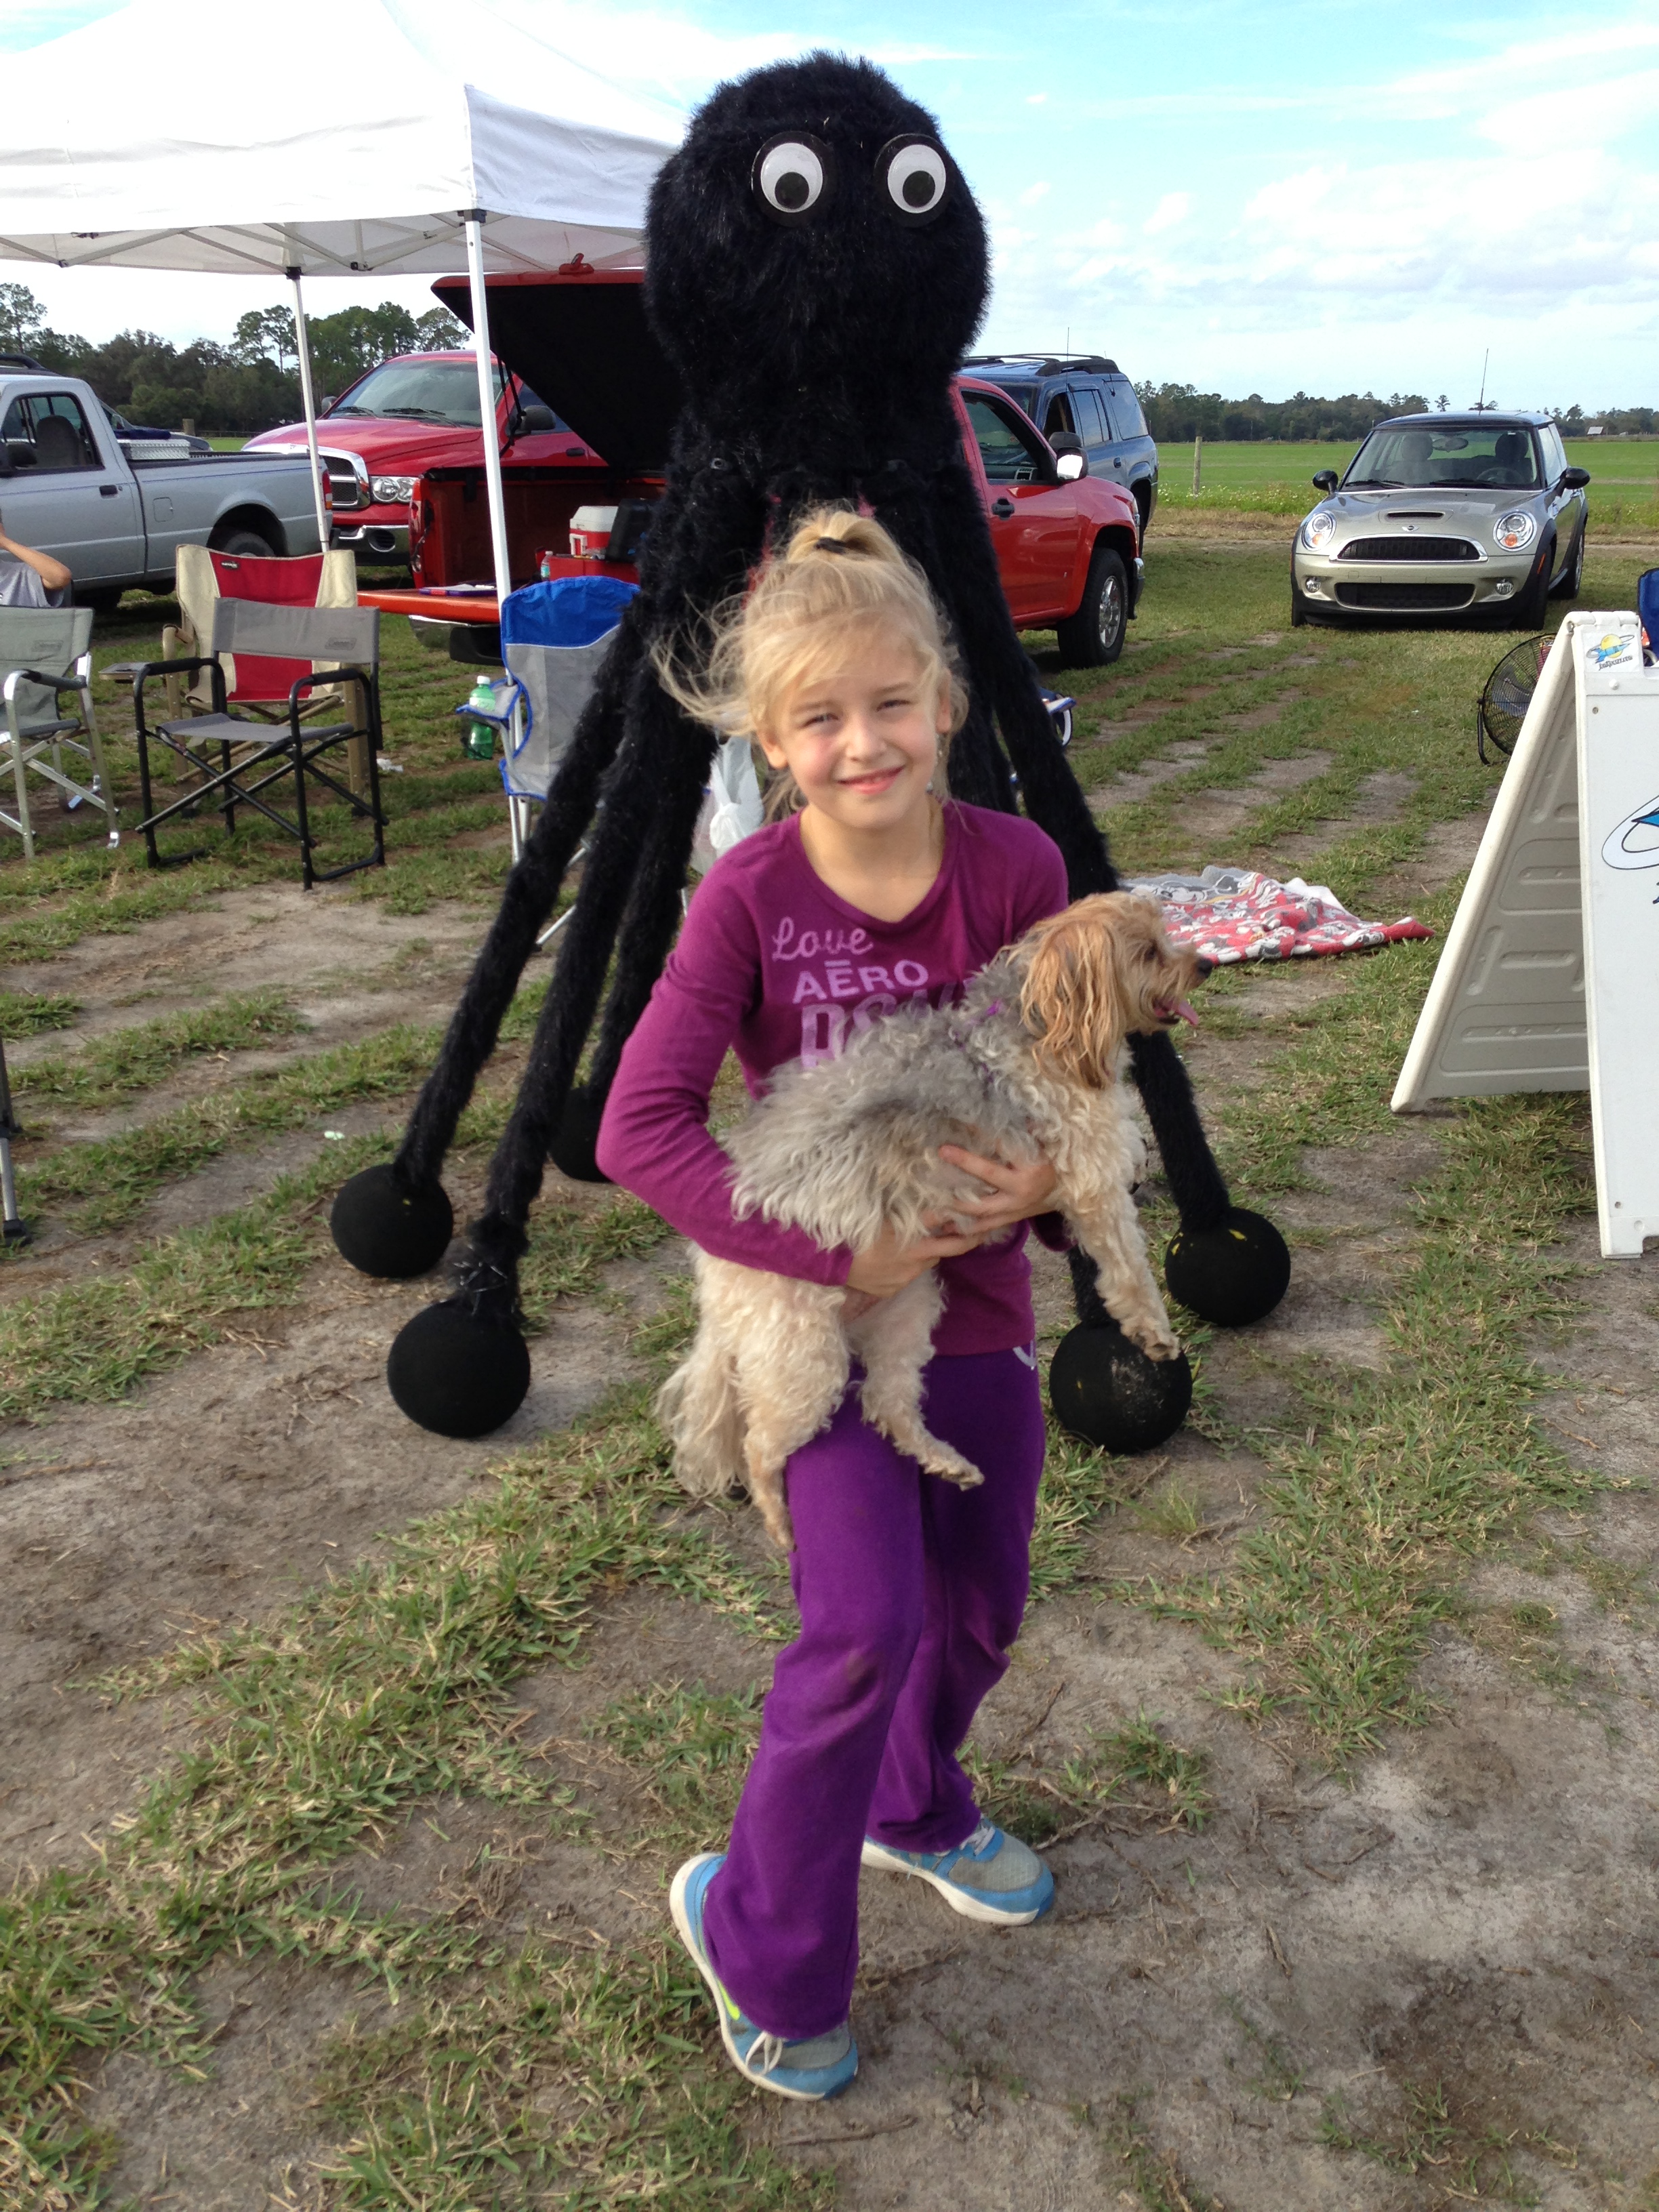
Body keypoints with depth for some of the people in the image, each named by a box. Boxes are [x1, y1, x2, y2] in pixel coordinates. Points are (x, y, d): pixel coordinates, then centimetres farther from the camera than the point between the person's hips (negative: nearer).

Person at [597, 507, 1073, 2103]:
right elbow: (638, 1128, -21)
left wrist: (1047, 1177, -21)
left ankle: (918, 1812, 51)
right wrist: (831, 1254, -26)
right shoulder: (751, 894, -17)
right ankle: (762, 1941, 17)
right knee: (865, 1628, -11)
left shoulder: (1015, 866, -11)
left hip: (977, 1298, 4)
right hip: (817, 1307, -4)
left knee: (981, 1608, 18)